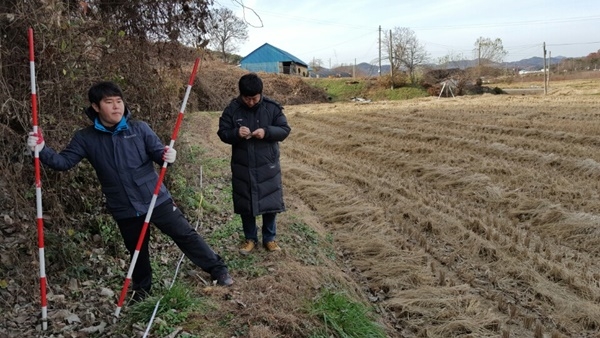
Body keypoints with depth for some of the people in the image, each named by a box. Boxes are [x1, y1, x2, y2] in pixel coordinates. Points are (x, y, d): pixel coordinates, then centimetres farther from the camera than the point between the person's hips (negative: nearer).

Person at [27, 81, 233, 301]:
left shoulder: (139, 129, -6)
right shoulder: (85, 138, -4)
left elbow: (158, 154, -4)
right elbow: (63, 162, -4)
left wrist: (168, 156, -28)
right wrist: (42, 149, -23)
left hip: (157, 200, -1)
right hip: (125, 210, 1)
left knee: (185, 235, 5)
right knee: (137, 251, 18)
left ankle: (218, 270, 19)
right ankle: (142, 290, 42)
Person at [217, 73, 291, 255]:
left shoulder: (272, 107, -6)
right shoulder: (232, 109, -6)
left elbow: (285, 130, -5)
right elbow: (222, 133, -2)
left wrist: (267, 132, -23)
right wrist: (236, 133, -24)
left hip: (268, 166, 0)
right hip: (242, 167, 1)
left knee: (270, 203, 6)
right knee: (245, 205, 11)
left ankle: (269, 238, 26)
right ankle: (250, 238, 30)